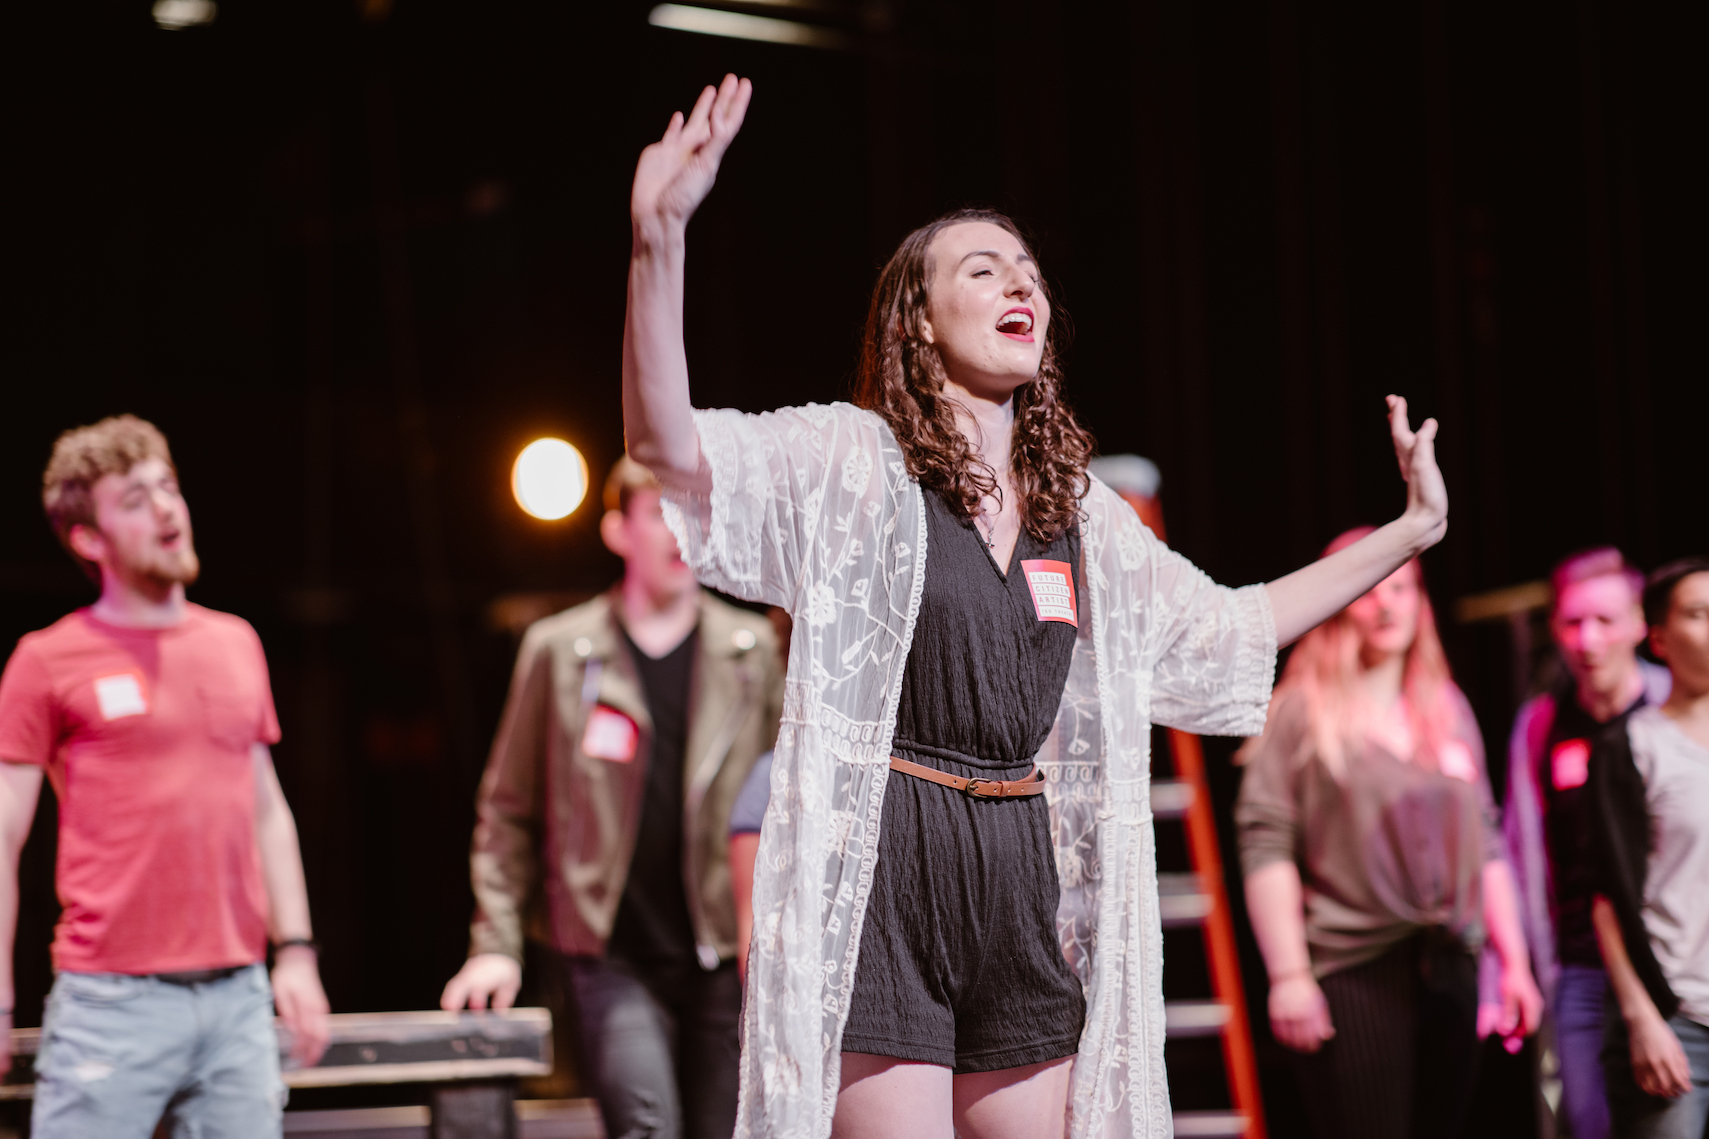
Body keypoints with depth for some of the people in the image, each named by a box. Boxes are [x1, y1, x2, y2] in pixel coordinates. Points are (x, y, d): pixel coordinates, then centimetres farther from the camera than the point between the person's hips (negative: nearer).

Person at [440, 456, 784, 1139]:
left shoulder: (750, 650, 9)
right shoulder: (559, 651, 4)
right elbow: (509, 808, 7)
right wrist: (497, 942, 0)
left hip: (724, 955, 2)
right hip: (613, 958, -2)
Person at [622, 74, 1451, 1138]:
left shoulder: (1083, 511, 15)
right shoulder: (852, 463, -1)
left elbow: (1227, 627, 27)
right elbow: (671, 449, -17)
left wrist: (1410, 530, 26)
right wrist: (659, 239, -32)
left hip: (1025, 886, 6)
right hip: (884, 877, -5)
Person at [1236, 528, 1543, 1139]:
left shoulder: (1449, 709, 17)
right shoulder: (1302, 712, 1)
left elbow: (1484, 842, 19)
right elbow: (1265, 846, -6)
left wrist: (1513, 961, 14)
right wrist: (1288, 975, -13)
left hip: (1448, 970, 5)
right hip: (1351, 974, -5)